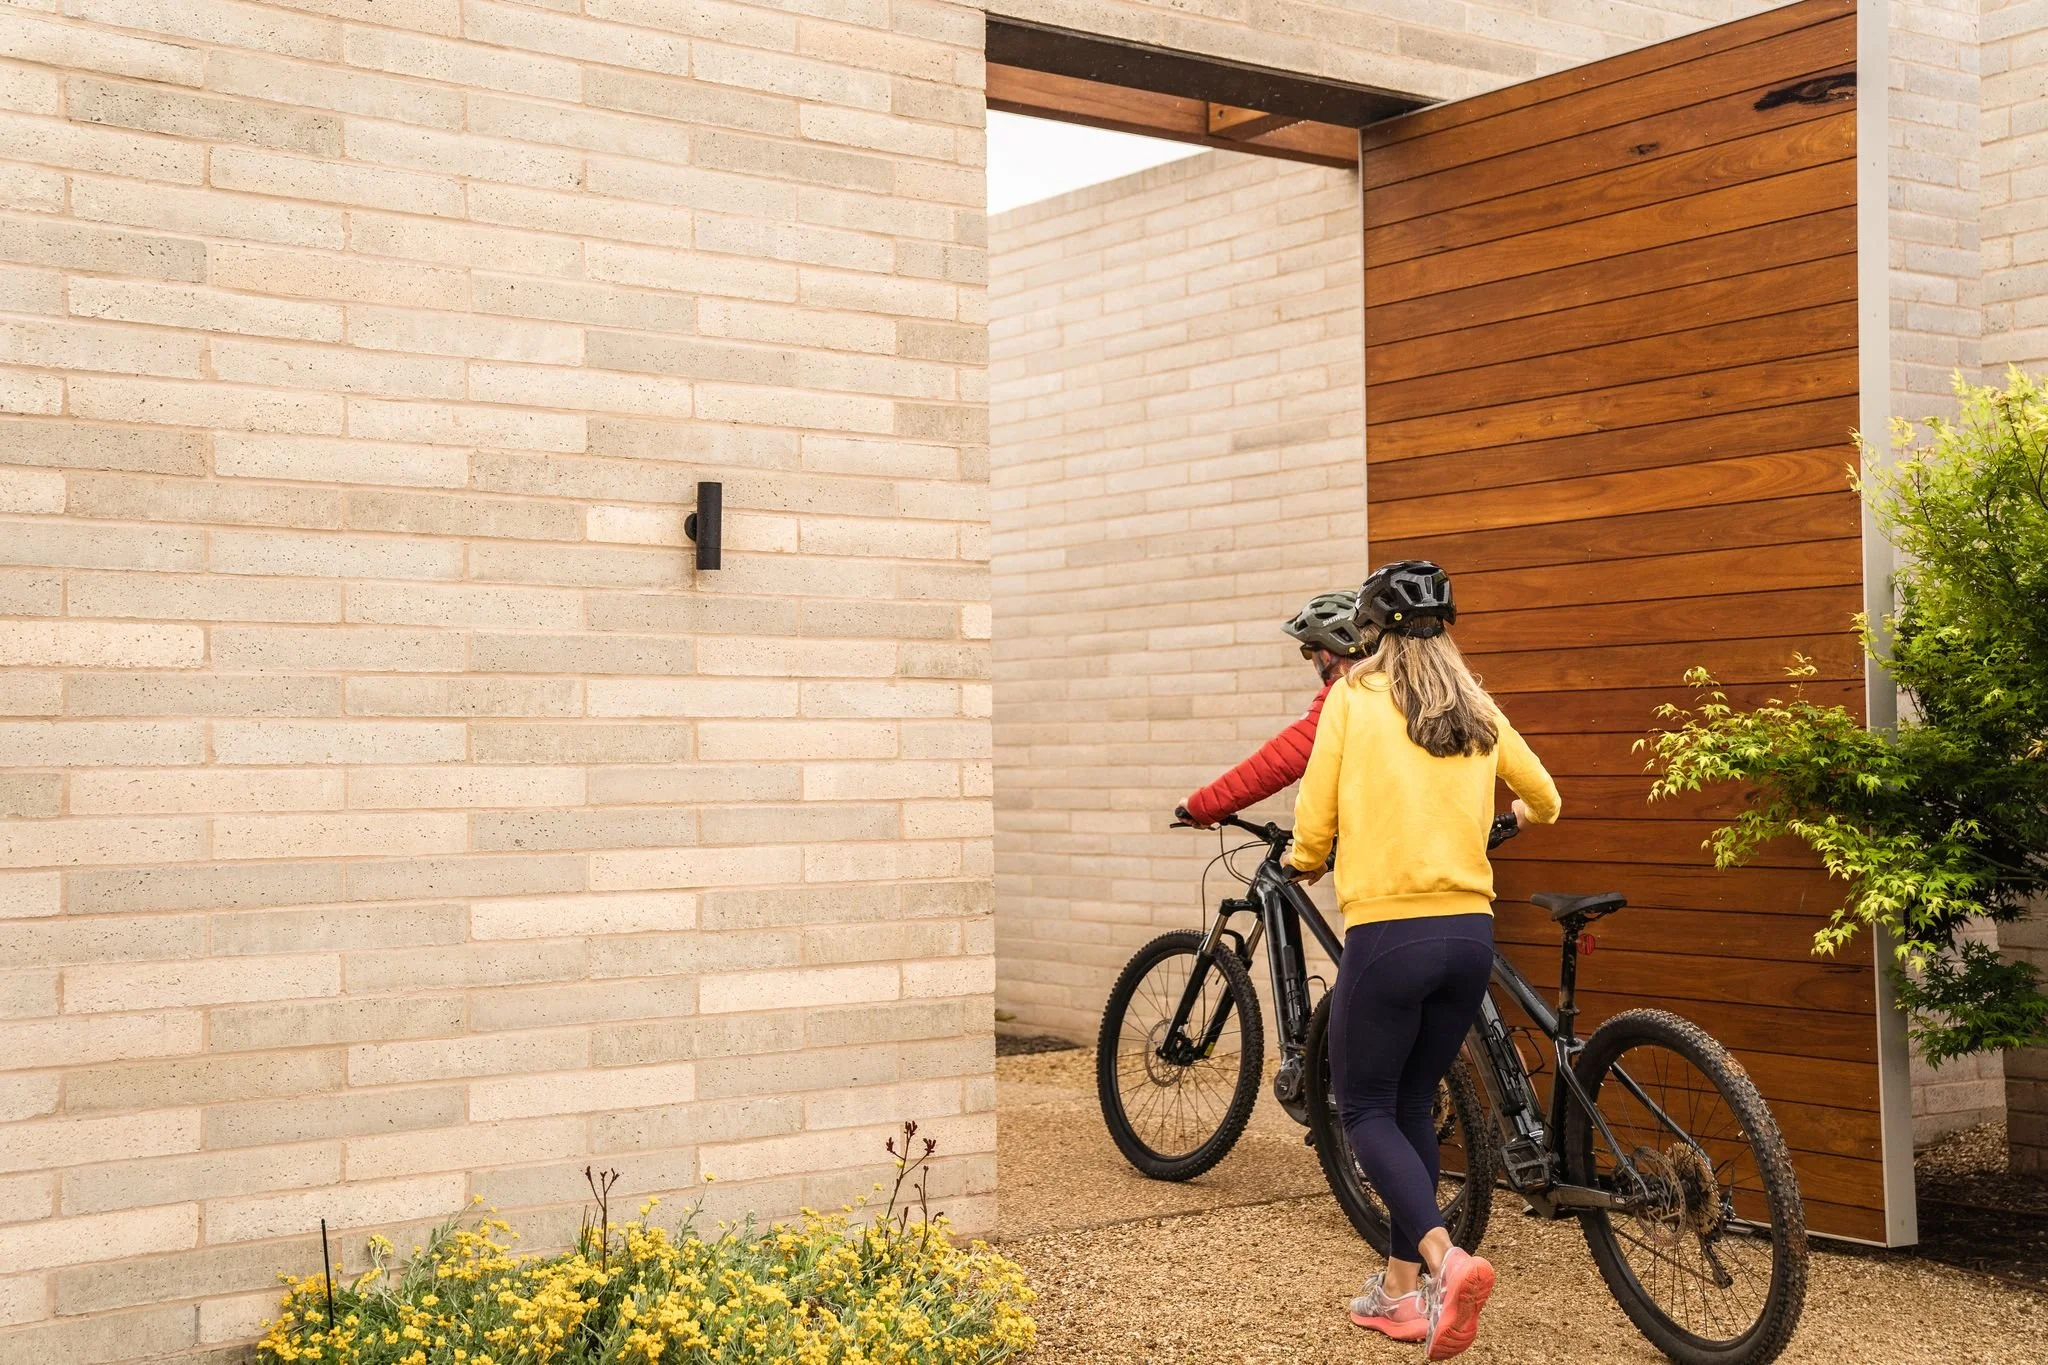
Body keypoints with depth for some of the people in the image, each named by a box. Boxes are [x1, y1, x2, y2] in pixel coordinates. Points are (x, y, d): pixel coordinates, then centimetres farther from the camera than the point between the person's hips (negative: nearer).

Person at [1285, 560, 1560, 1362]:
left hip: (1388, 931, -5)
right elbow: (1546, 801, 24)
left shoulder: (1353, 699, -3)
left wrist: (1304, 864, 17)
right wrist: (1518, 815, 47)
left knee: (1365, 1108, 7)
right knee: (1414, 1103, 18)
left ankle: (1444, 1258, -15)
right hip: (1469, 934, 5)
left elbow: (1315, 821, -5)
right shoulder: (1476, 712, 10)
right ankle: (1402, 1289, 21)